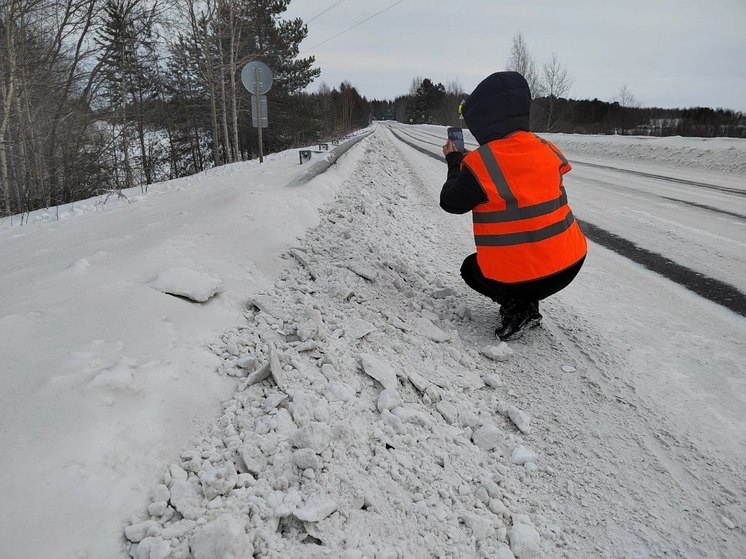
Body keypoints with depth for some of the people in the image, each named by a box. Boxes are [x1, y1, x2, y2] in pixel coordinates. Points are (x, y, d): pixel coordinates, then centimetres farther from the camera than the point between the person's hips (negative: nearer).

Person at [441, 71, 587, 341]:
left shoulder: (478, 164, -17)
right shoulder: (546, 149, -1)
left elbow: (451, 203, -4)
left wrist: (454, 162, 10)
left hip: (515, 277, -5)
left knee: (471, 268, 27)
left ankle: (517, 309, 4)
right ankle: (526, 306, 21)